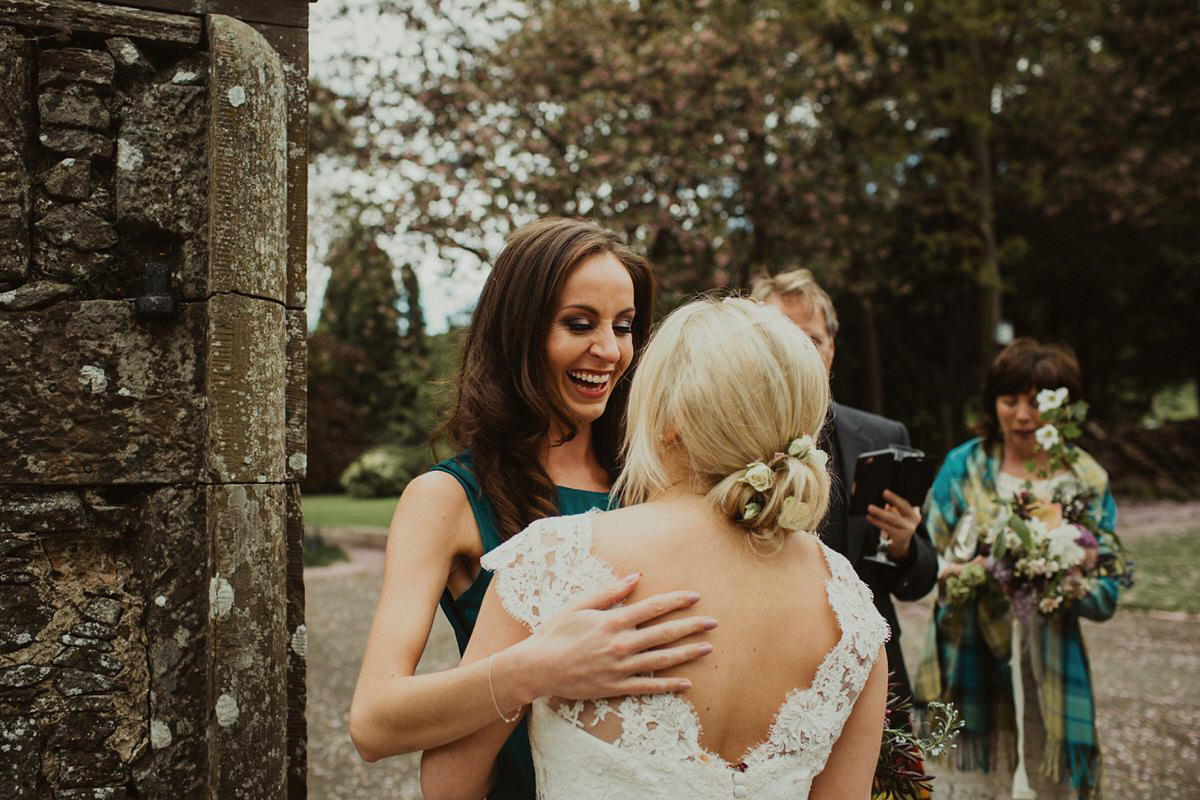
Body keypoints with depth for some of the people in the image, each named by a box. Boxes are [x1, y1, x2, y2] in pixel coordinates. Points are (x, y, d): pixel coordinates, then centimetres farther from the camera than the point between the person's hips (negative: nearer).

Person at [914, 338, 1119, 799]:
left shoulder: (1088, 483, 2)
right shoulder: (963, 466, 1)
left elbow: (1106, 595, -1)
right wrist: (956, 573, -21)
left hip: (1051, 662, 1)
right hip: (975, 656, -1)